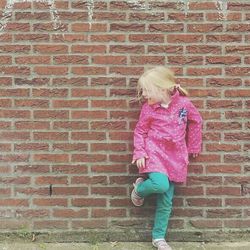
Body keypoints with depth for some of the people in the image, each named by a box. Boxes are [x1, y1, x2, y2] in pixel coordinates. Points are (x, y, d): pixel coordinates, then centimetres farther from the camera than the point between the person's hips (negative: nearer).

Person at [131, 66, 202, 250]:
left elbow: (196, 121, 11)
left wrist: (193, 146, 15)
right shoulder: (148, 108, -4)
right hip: (154, 152, -1)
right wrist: (139, 153, -9)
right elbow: (140, 131, 4)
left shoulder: (184, 103, -4)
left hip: (174, 156, 2)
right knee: (161, 184, -29)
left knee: (166, 201, 5)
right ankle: (140, 188, 5)